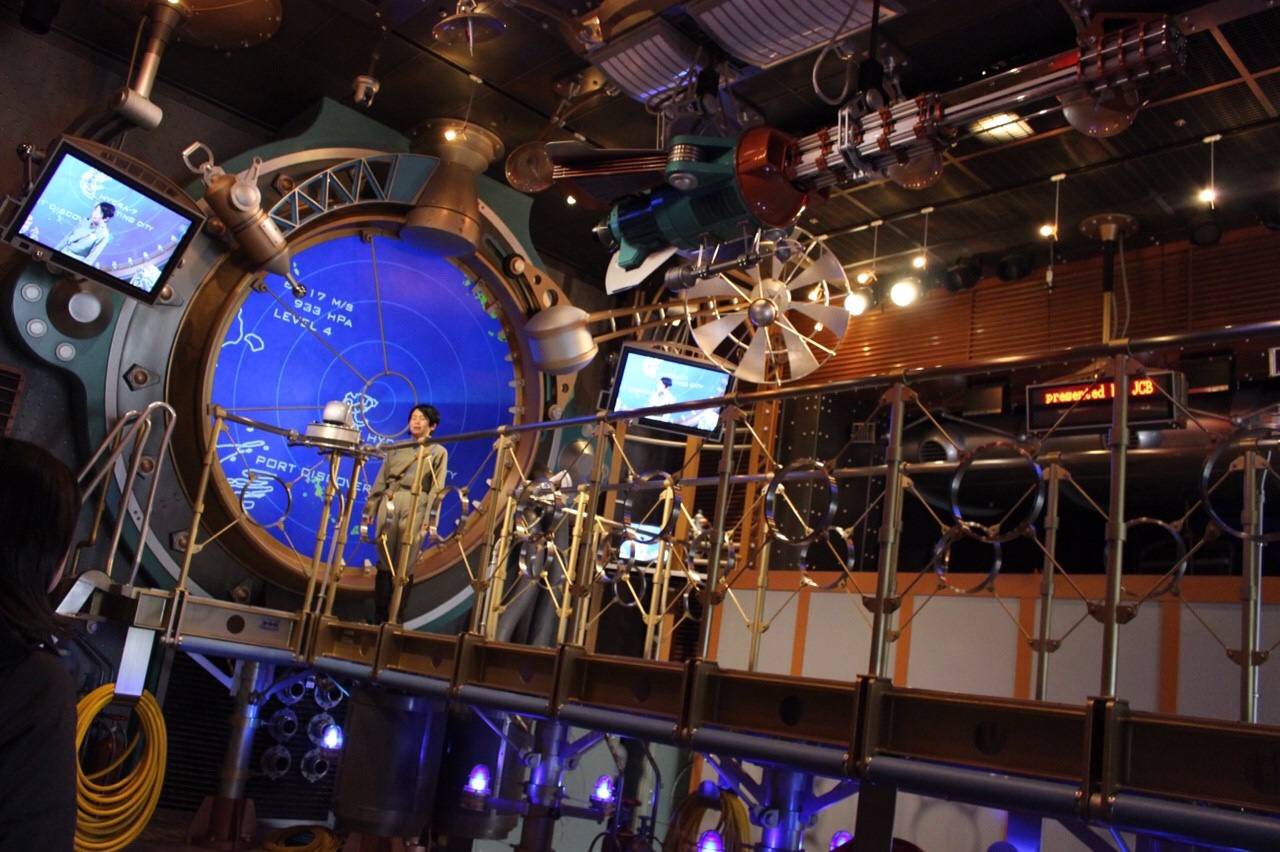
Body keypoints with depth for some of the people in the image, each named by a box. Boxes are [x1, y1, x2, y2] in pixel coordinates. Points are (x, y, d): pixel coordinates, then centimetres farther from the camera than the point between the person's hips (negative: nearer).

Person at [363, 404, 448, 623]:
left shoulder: (438, 452, 10)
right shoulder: (396, 448, 19)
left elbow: (437, 488, 1)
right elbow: (380, 480, 17)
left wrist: (429, 517, -10)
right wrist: (371, 508, 8)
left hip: (415, 506, -3)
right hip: (389, 503, 3)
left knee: (405, 564, -5)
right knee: (385, 561, 1)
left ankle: (396, 617, -1)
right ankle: (379, 615, 5)